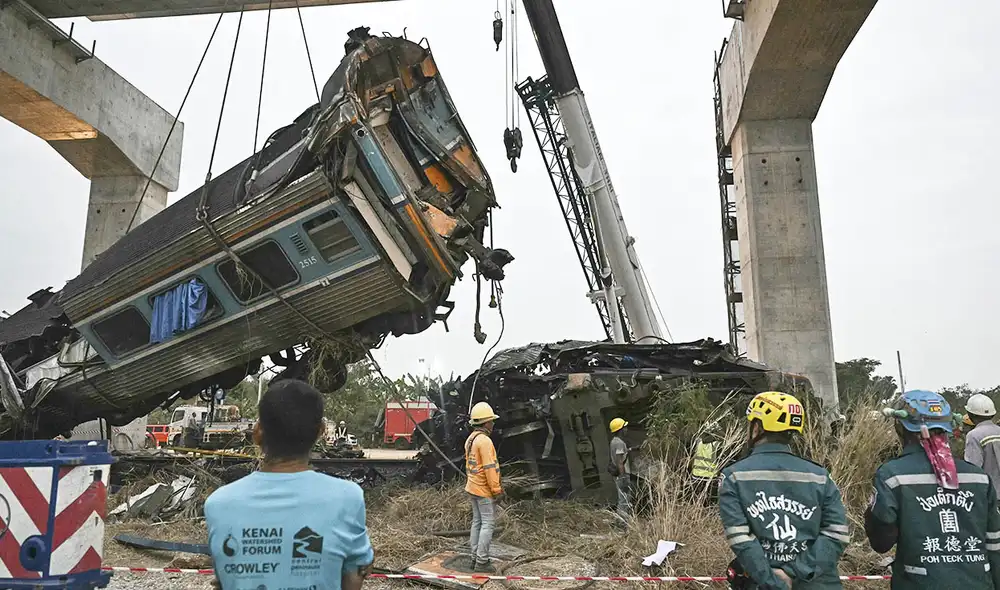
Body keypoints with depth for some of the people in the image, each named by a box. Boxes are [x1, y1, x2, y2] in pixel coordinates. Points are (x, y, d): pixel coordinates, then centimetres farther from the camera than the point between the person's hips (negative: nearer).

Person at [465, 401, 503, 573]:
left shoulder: (470, 439, 9)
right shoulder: (484, 440, -21)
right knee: (488, 524, -4)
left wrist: (474, 482, 19)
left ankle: (475, 558, 18)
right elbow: (489, 468, -23)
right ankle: (481, 562, -2)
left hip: (473, 487, 10)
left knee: (477, 522, 13)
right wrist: (496, 489, -17)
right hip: (484, 490, -10)